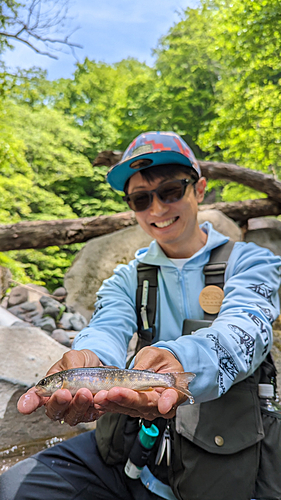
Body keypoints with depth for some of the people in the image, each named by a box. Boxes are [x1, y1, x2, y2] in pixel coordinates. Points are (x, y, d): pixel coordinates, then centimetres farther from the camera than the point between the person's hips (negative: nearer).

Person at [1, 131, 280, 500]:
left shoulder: (250, 261, -2)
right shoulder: (126, 279, 7)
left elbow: (245, 327, -22)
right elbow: (108, 328, -14)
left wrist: (182, 362, -44)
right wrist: (90, 359, -39)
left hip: (225, 457, -1)